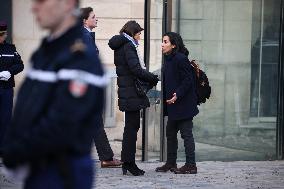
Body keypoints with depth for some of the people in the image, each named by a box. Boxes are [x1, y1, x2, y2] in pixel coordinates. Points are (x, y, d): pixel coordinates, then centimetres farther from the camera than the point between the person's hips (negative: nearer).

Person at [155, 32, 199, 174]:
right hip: (173, 105, 10)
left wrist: (177, 95, -24)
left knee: (186, 133, -4)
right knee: (170, 133, 14)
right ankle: (170, 163, 24)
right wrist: (164, 97, 13)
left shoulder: (180, 59, -16)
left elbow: (188, 80, -19)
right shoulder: (168, 60, 12)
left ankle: (191, 165, 1)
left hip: (183, 104, -10)